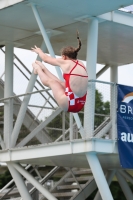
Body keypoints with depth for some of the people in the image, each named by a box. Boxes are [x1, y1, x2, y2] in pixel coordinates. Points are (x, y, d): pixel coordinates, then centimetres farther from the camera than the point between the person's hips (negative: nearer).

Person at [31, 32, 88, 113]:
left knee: (50, 81, 18)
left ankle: (38, 69, 42)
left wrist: (39, 51, 37)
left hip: (69, 104, -6)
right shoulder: (81, 64, 13)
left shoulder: (65, 63, -3)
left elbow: (46, 58, 14)